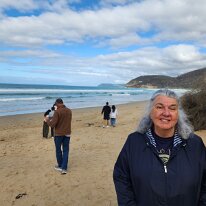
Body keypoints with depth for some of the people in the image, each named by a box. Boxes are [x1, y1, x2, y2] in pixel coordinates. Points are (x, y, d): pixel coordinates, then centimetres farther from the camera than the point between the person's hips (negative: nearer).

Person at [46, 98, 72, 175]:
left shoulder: (57, 112, -16)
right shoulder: (69, 111, 3)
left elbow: (53, 124, -18)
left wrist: (48, 120, 2)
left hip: (59, 134, -4)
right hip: (67, 134, 5)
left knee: (58, 150, 13)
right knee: (65, 150, 9)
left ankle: (60, 166, 27)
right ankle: (64, 168, 6)